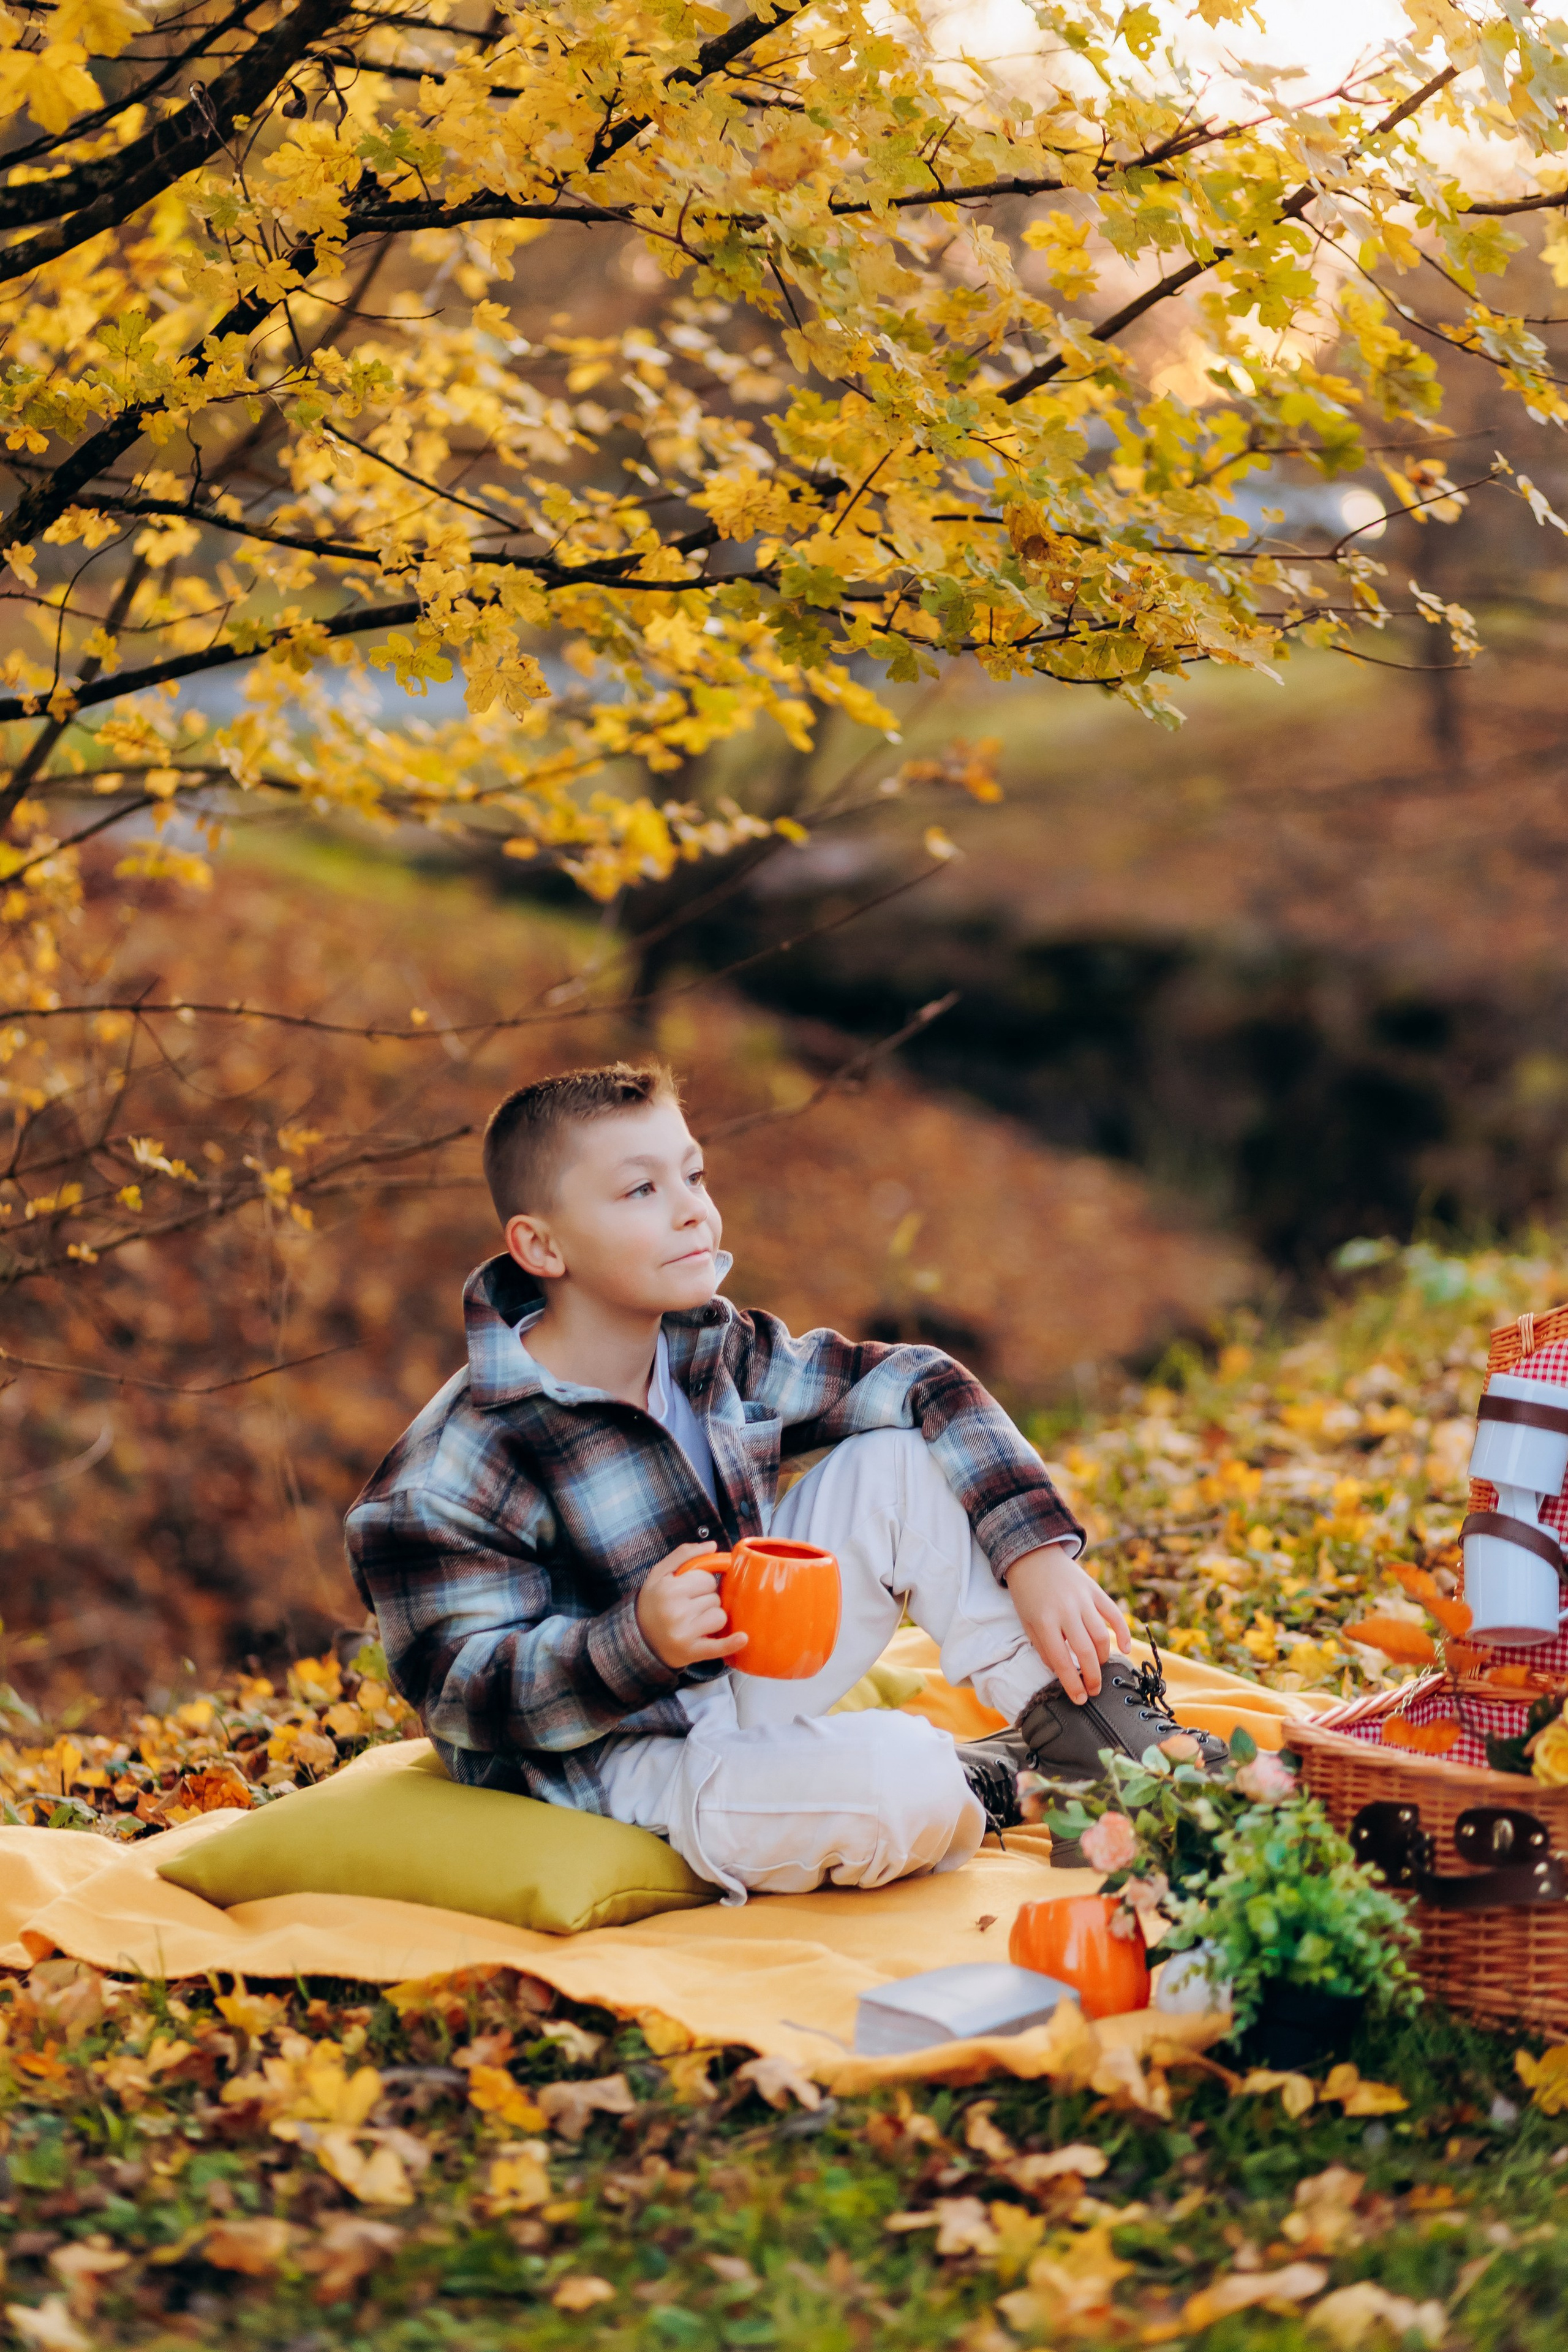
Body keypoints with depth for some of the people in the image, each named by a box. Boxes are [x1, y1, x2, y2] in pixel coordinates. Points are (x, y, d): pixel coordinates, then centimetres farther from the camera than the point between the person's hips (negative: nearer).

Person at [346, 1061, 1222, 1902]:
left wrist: (1039, 1554, -8)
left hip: (748, 1676, 8)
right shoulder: (453, 1473, -23)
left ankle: (1086, 1716, 3)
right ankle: (965, 1791, 5)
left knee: (903, 1460, -1)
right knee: (897, 1779, -33)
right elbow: (460, 1694, -22)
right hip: (615, 1768, -8)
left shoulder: (709, 1351, -2)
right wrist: (639, 1641, -37)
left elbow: (916, 1386, 2)